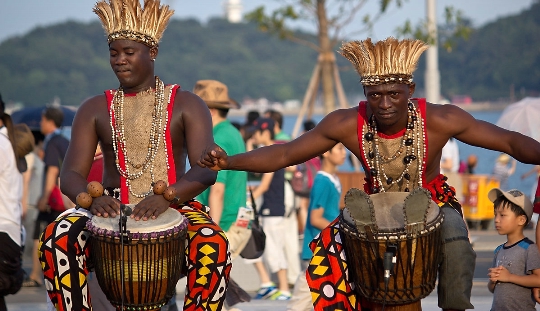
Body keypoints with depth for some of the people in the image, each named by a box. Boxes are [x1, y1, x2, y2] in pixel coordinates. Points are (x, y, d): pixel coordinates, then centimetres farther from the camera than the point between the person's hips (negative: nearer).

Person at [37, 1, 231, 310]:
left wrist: (167, 195, -32)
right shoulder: (95, 110, 9)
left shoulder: (187, 105, 3)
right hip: (111, 212, 2)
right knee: (56, 239, -30)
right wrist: (91, 197, -27)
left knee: (213, 246, -35)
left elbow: (206, 169, -11)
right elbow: (71, 174, -1)